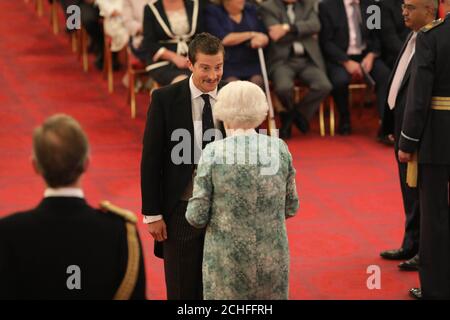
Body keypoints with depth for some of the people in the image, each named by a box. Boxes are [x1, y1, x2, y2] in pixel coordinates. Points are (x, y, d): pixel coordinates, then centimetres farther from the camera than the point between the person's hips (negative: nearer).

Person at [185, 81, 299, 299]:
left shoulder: (213, 153, -12)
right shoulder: (279, 149, -3)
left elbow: (197, 216, -10)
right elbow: (290, 207, 5)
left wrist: (192, 212, 13)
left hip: (228, 259, -2)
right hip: (273, 257, 3)